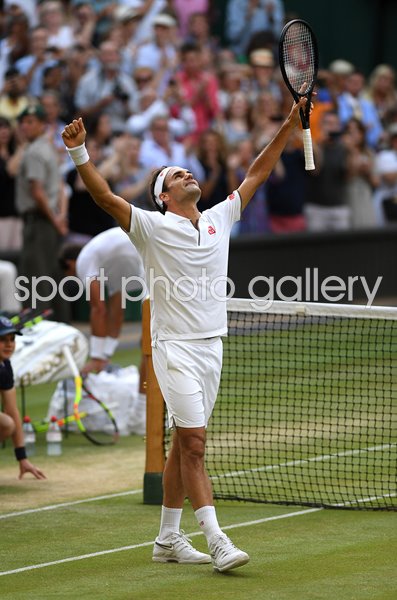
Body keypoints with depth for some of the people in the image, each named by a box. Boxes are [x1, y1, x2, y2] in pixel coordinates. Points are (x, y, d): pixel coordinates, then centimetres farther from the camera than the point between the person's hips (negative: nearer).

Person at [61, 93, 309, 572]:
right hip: (175, 348, -6)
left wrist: (291, 123, 15)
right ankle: (217, 543, -15)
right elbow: (104, 196, -18)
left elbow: (257, 173, 17)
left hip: (211, 346, 6)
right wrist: (79, 152, -32)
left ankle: (168, 539, 17)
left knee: (183, 445, 11)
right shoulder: (152, 227, -5)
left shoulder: (219, 219, 12)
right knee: (193, 443, -11)